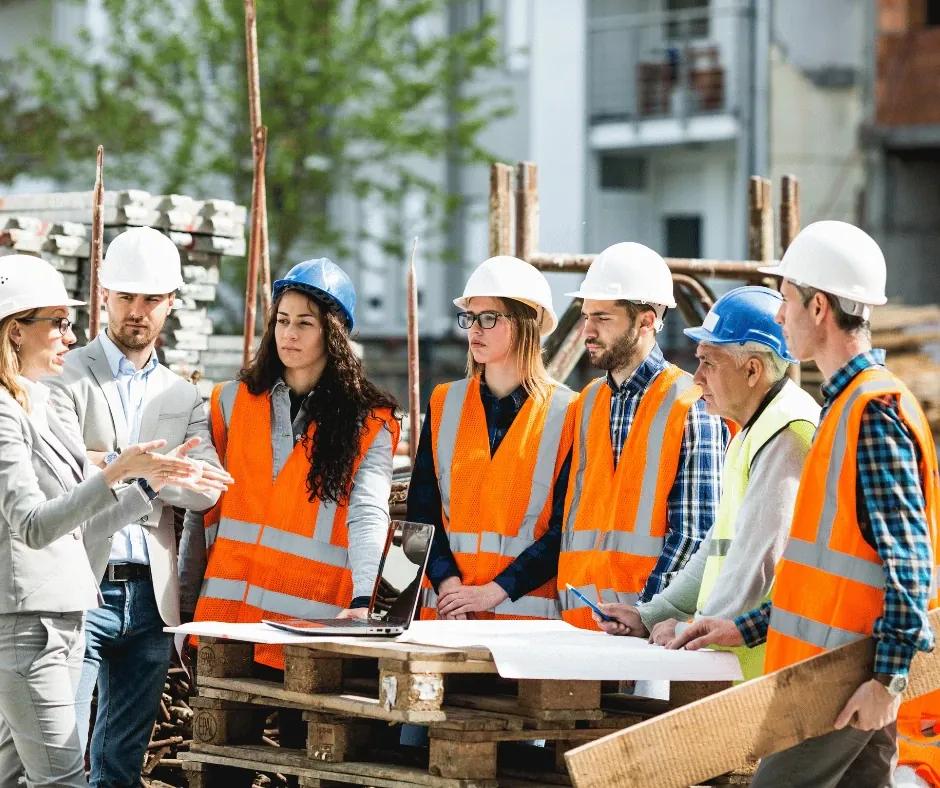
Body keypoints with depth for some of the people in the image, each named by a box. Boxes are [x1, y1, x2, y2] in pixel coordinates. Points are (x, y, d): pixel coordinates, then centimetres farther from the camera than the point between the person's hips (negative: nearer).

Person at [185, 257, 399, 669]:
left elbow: (368, 515, -11)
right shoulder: (233, 400, 12)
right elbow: (201, 512, 14)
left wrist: (362, 599, -27)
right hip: (226, 612, 3)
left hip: (312, 620, -3)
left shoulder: (369, 424, 3)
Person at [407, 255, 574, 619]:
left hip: (528, 608, -3)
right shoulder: (444, 404, 11)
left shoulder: (566, 413, -1)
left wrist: (495, 591, -13)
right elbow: (421, 510, 6)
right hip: (447, 607, 3)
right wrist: (447, 582, -10)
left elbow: (567, 527, -5)